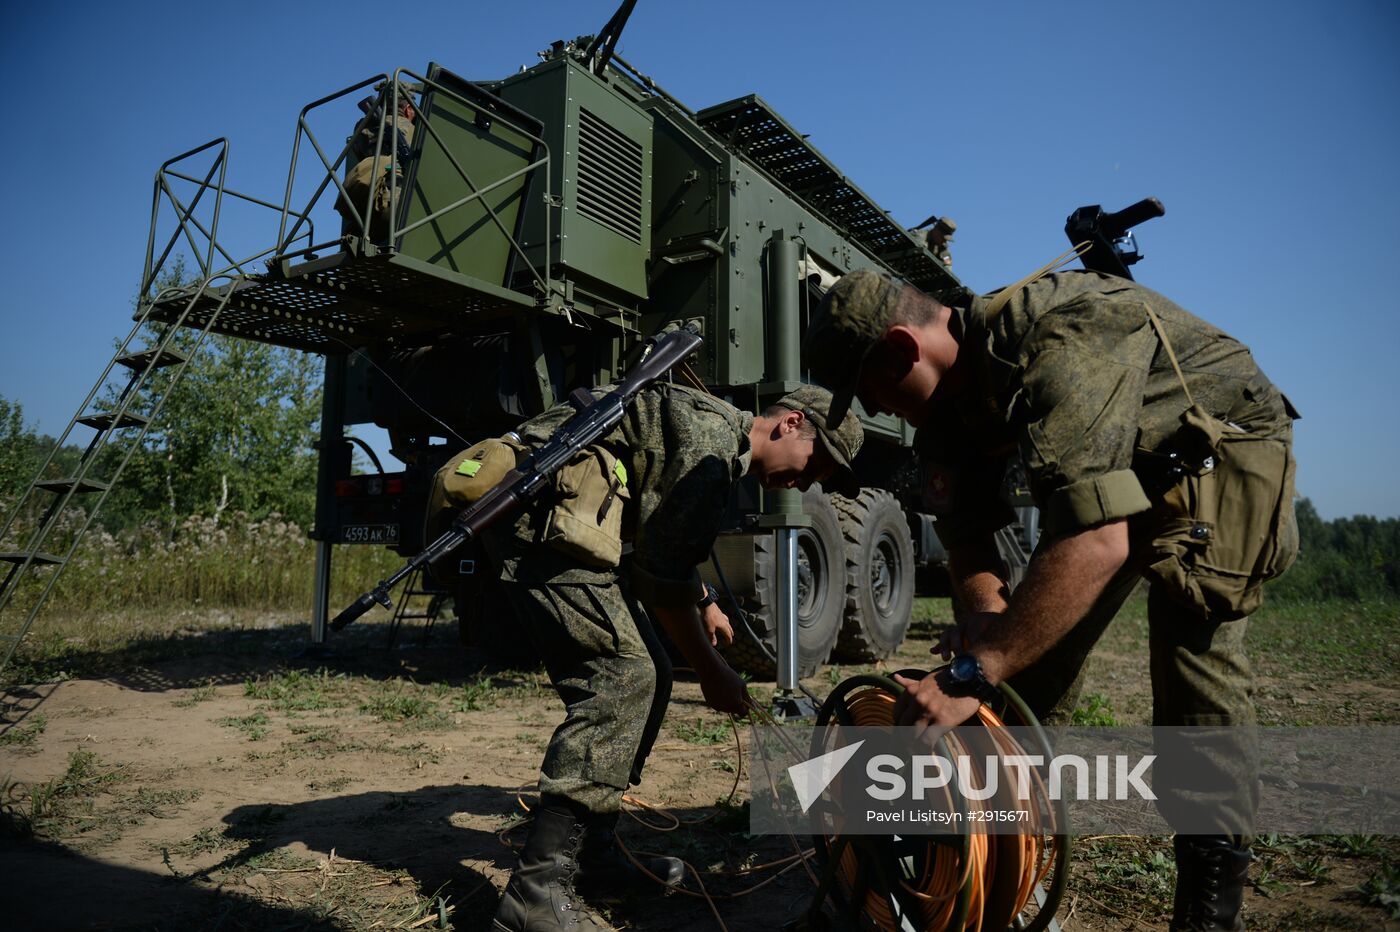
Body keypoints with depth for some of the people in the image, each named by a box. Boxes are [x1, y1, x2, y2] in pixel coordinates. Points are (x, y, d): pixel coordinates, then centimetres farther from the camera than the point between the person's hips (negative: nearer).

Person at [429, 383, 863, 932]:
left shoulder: (724, 448, 18)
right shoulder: (713, 437, -15)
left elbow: (667, 544, 35)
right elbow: (661, 574, -15)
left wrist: (705, 606, 36)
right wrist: (709, 669, -6)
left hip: (559, 514, 11)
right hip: (538, 510, -11)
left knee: (645, 676, 8)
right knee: (625, 675, -18)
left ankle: (594, 854, 17)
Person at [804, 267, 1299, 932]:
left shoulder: (1061, 340, -38)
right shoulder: (949, 390, -11)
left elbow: (1096, 540, -48)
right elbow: (963, 527, -7)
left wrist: (971, 675, -50)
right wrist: (986, 608, -28)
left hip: (1224, 451, -7)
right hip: (1110, 470, 7)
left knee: (1192, 642, -22)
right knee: (1036, 646, 0)